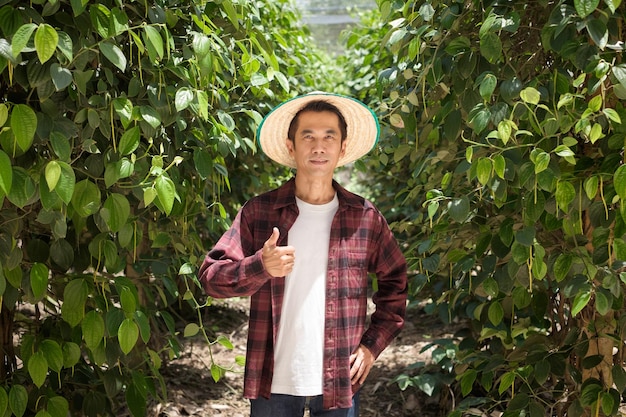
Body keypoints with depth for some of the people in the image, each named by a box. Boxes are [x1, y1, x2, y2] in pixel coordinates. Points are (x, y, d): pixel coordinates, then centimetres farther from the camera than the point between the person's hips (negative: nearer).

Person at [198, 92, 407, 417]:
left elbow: (395, 282, 13)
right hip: (274, 382, -1)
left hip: (340, 383, 1)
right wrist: (260, 266, -23)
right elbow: (211, 277, -6)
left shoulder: (365, 218, 2)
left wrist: (372, 345, 6)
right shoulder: (258, 212, -2)